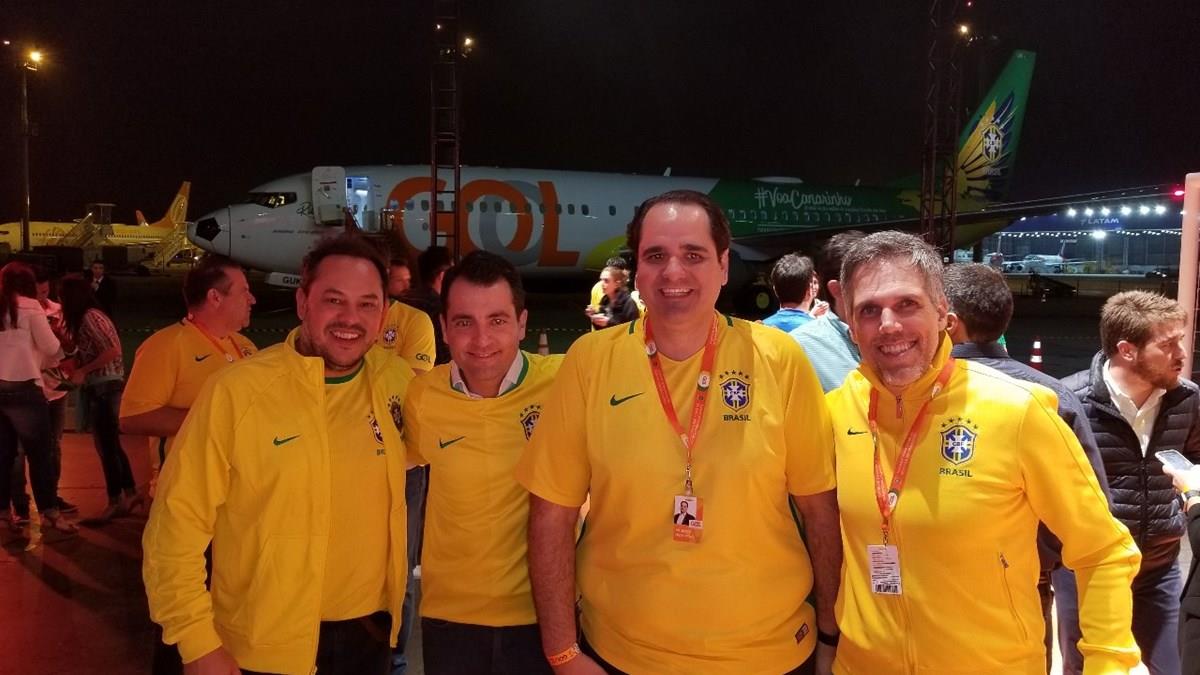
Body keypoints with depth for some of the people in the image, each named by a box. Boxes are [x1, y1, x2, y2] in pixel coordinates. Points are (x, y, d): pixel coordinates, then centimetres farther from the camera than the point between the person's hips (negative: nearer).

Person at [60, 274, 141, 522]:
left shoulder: (89, 316, -13)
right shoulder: (88, 316, 15)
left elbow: (113, 350, -22)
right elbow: (86, 353, 14)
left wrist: (82, 372, -16)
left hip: (105, 387, -10)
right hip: (103, 387, 10)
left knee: (107, 446, -3)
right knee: (109, 445, 14)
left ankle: (115, 502, 4)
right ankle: (130, 494, 21)